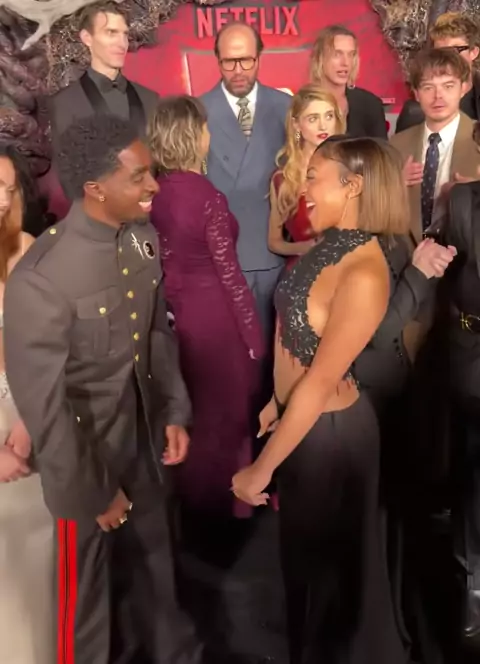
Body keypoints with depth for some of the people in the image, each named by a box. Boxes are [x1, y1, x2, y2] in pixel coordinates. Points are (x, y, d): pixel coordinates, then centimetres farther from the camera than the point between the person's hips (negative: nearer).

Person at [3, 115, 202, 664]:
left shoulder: (143, 238, -9)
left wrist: (174, 411, 4)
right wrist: (90, 492, -13)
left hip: (144, 432, 6)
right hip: (85, 445, -6)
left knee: (151, 557, 27)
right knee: (86, 582, 18)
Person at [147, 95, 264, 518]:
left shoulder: (157, 192, -1)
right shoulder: (208, 197, -21)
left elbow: (165, 257, 6)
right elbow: (229, 275, -19)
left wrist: (176, 303, 17)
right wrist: (254, 334, -10)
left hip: (179, 311, 7)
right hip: (215, 315, -7)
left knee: (196, 412, 25)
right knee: (228, 415, 13)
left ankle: (195, 499, 44)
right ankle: (226, 506, 32)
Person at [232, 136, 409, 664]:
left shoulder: (364, 274, -30)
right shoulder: (330, 242, -2)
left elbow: (320, 382, -27)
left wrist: (261, 469, -20)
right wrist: (276, 400, 14)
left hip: (329, 429, -9)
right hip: (300, 415, 9)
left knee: (328, 553, 17)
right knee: (303, 542, 29)